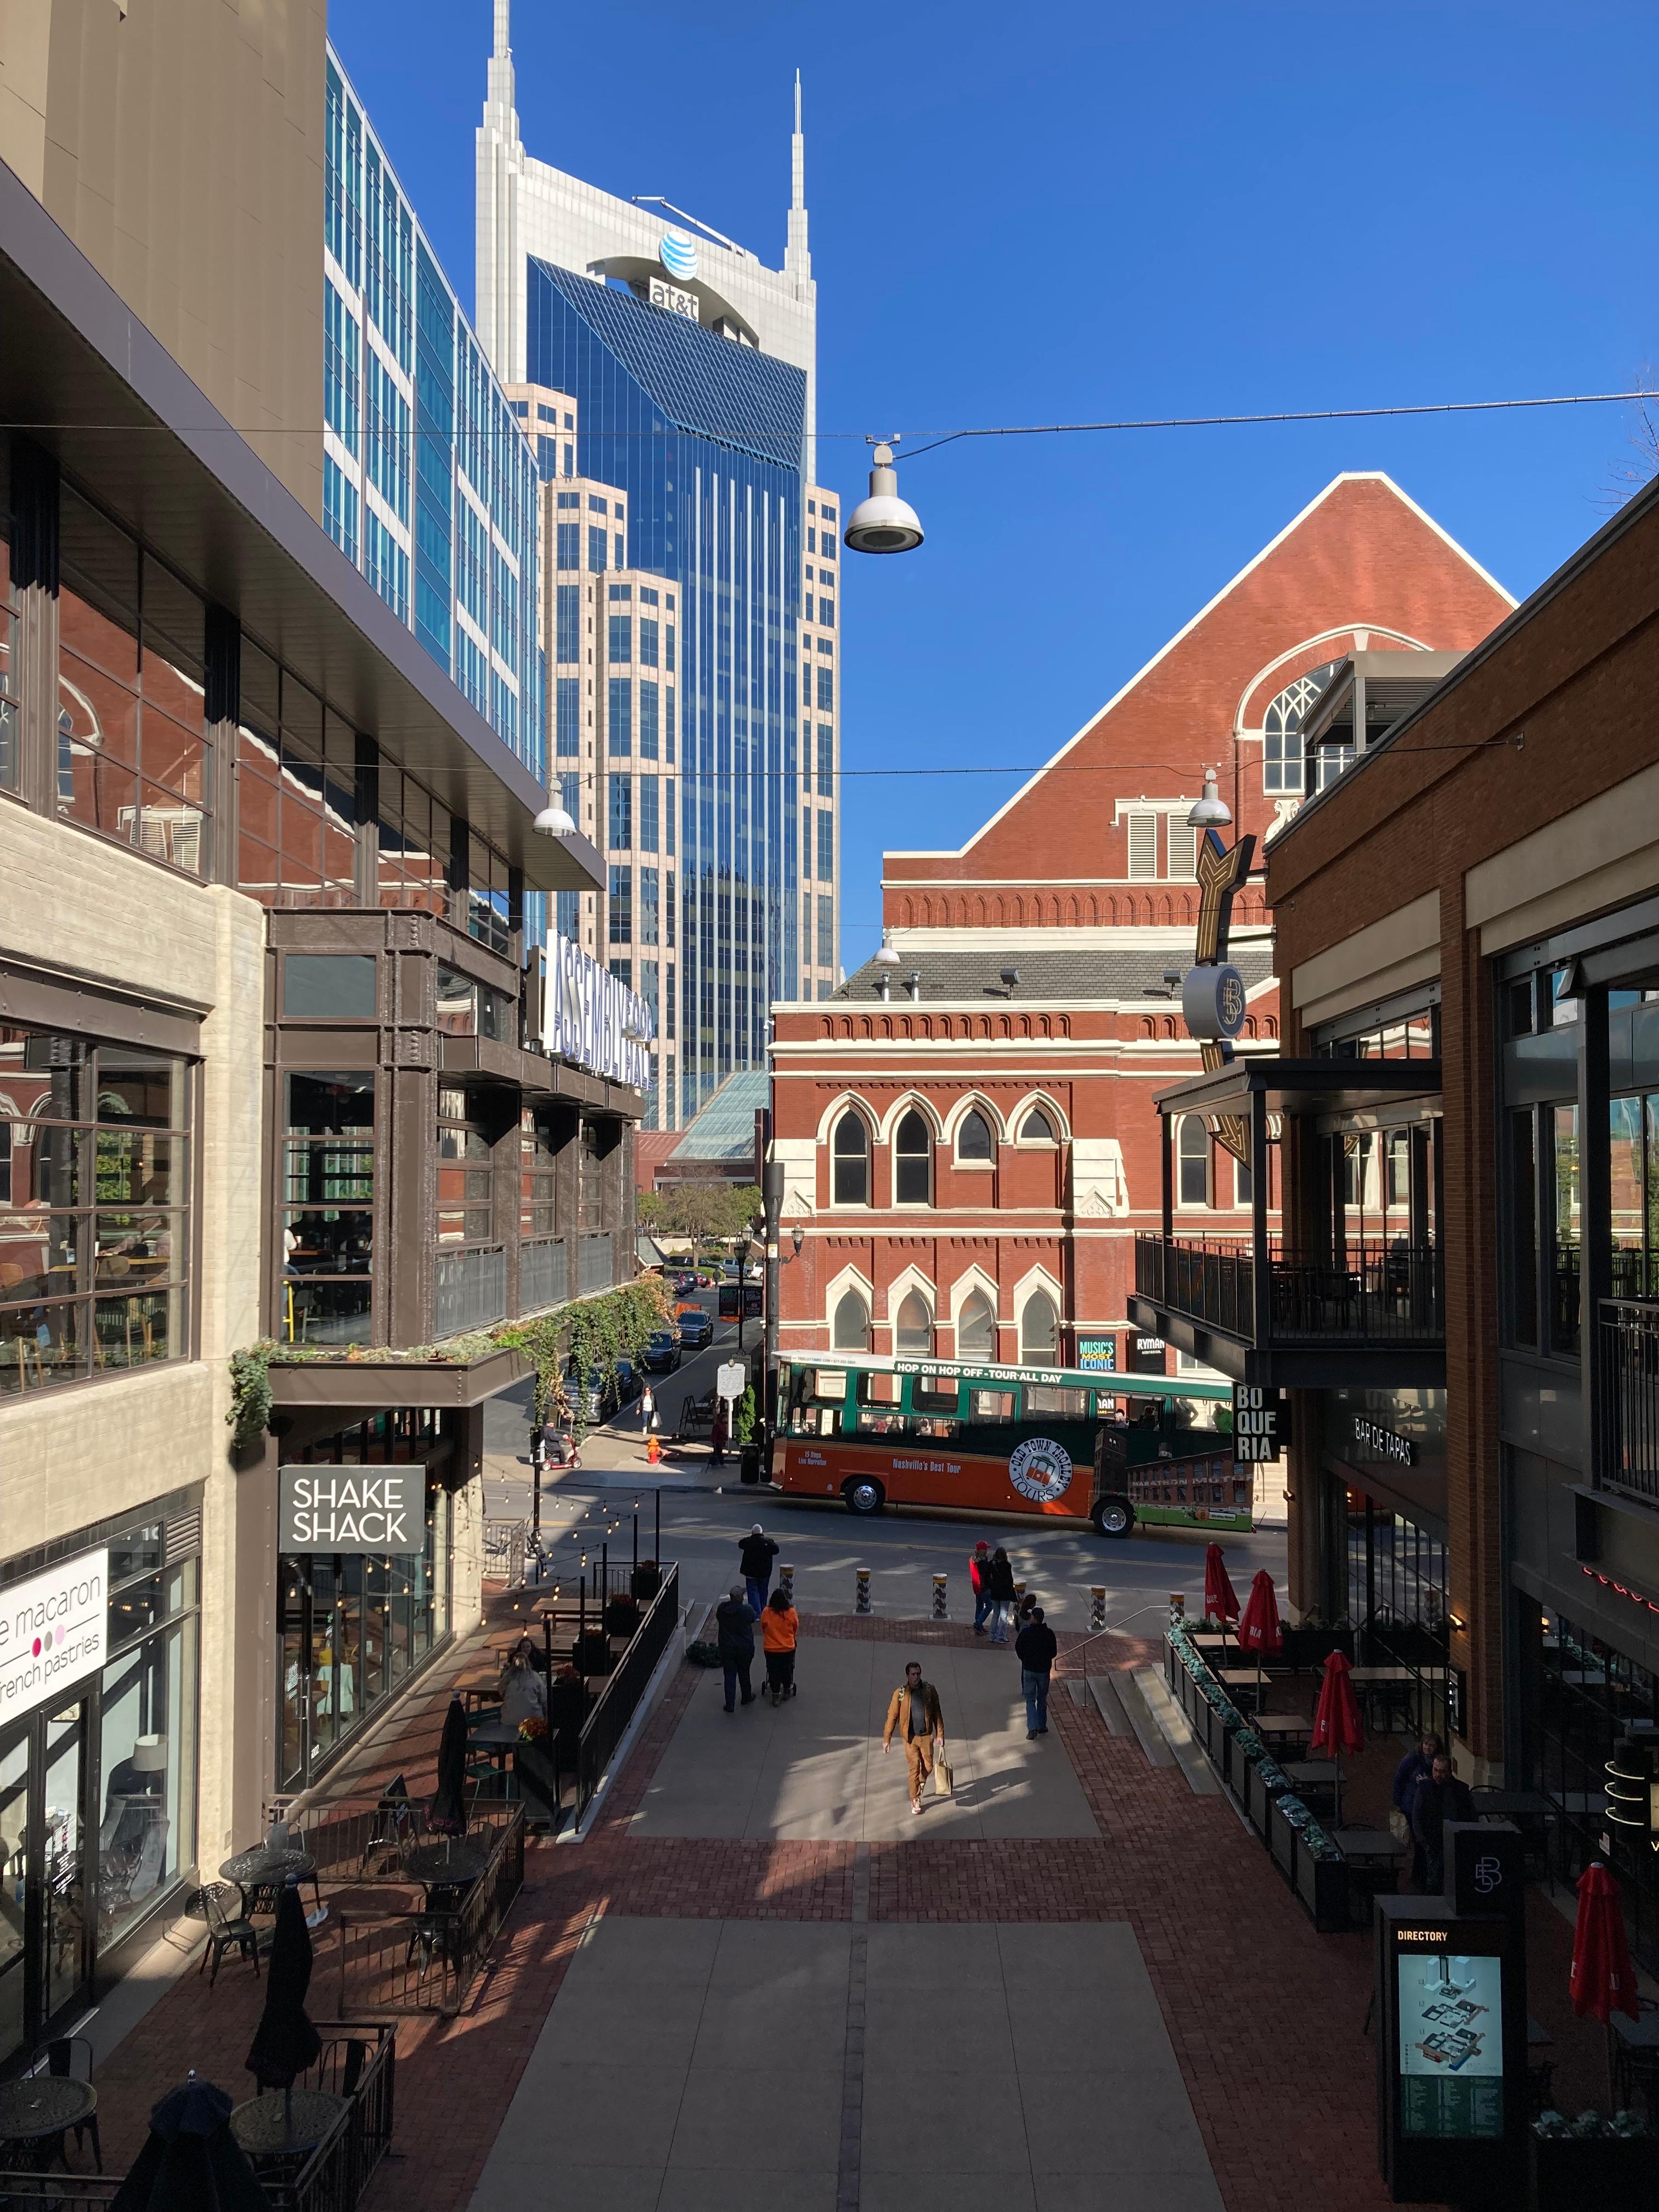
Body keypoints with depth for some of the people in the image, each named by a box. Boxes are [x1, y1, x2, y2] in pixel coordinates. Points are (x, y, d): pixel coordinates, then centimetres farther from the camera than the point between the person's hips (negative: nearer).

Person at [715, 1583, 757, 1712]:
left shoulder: (721, 1609, -10)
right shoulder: (746, 1610, -19)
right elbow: (753, 1619, 0)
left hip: (726, 1647, 1)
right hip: (745, 1648, -1)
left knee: (729, 1676, 8)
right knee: (744, 1673, 19)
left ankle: (730, 1705, 7)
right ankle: (747, 1698, 37)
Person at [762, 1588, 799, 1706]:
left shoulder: (766, 1612, -15)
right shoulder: (791, 1612, -15)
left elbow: (763, 1629, 1)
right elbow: (796, 1628, 1)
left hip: (771, 1649, -1)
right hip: (788, 1648, 1)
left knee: (773, 1671, 13)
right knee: (787, 1669, 20)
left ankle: (776, 1695, 18)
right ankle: (787, 1690, 37)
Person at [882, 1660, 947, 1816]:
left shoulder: (930, 1690, -7)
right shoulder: (900, 1693, -12)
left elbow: (937, 1713, 0)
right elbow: (892, 1716, -6)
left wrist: (940, 1735, -1)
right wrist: (886, 1739, -4)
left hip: (927, 1736, 2)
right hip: (910, 1738, -2)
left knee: (928, 1767, 11)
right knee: (915, 1769, 2)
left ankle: (920, 1784, 42)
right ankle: (915, 1800, 18)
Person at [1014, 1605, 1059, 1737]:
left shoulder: (1025, 1632, -12)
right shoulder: (1049, 1633, -8)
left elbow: (1018, 1651, -4)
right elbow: (1054, 1652, -1)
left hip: (1029, 1670, -2)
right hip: (1044, 1670, 2)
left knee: (1030, 1700, 5)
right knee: (1042, 1699, 18)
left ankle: (1033, 1728, -9)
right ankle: (1042, 1726, 25)